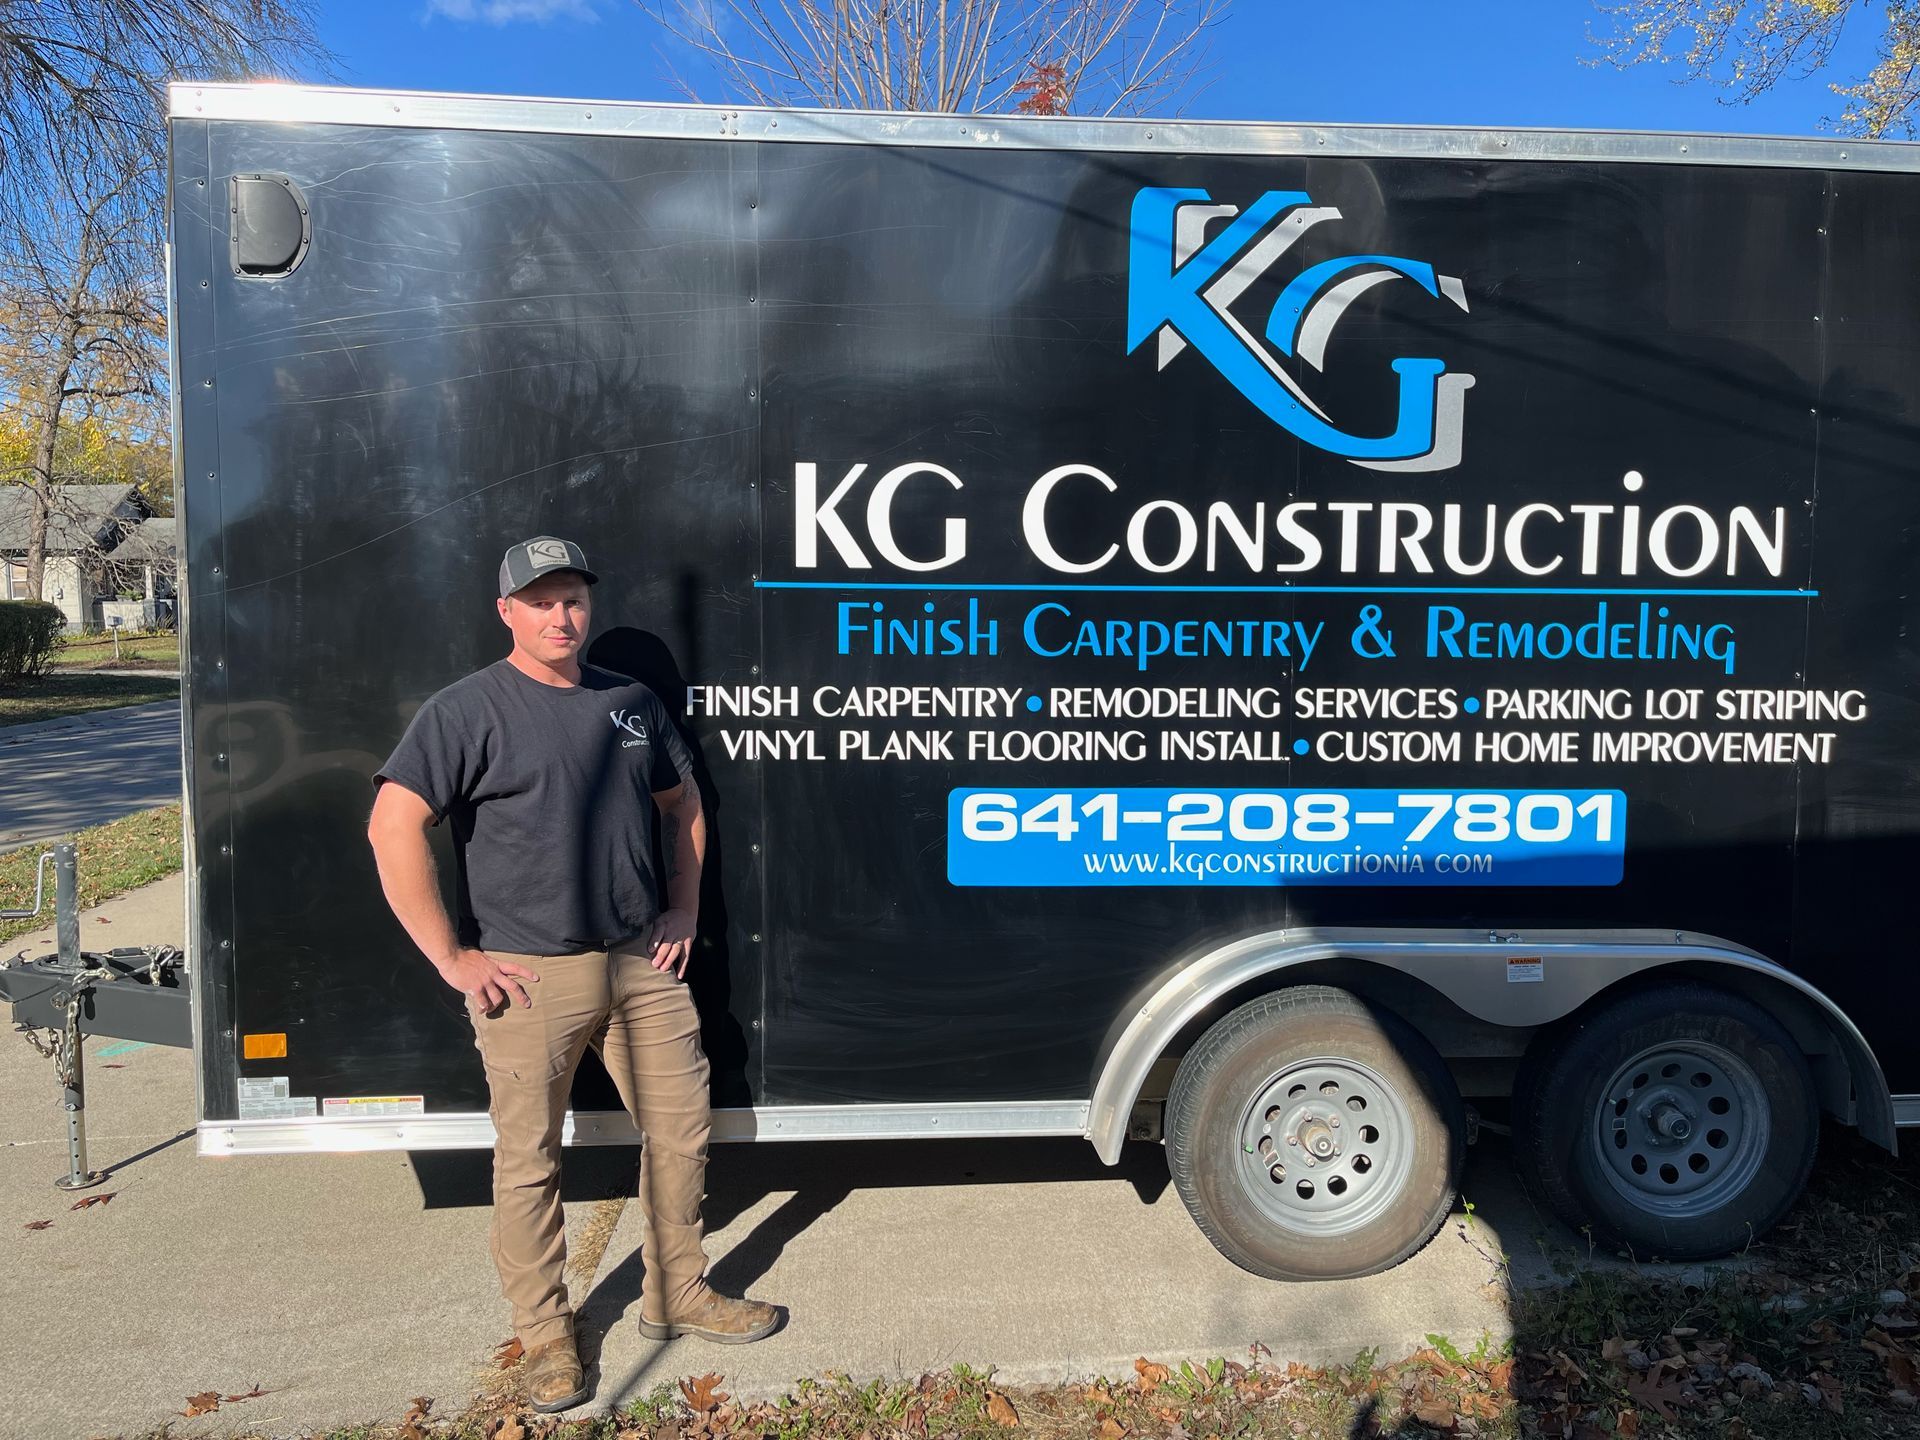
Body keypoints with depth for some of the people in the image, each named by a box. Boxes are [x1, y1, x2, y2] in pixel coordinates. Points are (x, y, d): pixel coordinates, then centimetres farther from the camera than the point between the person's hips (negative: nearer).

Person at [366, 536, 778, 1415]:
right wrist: (452, 957, -16)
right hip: (529, 976, -5)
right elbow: (392, 827, -15)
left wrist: (683, 913, 12)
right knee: (529, 1159, 4)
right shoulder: (470, 710, -6)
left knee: (682, 1129, 11)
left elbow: (682, 806, 22)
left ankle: (678, 1296, 30)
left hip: (642, 963, 5)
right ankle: (544, 1336, 24)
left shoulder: (632, 702, 10)